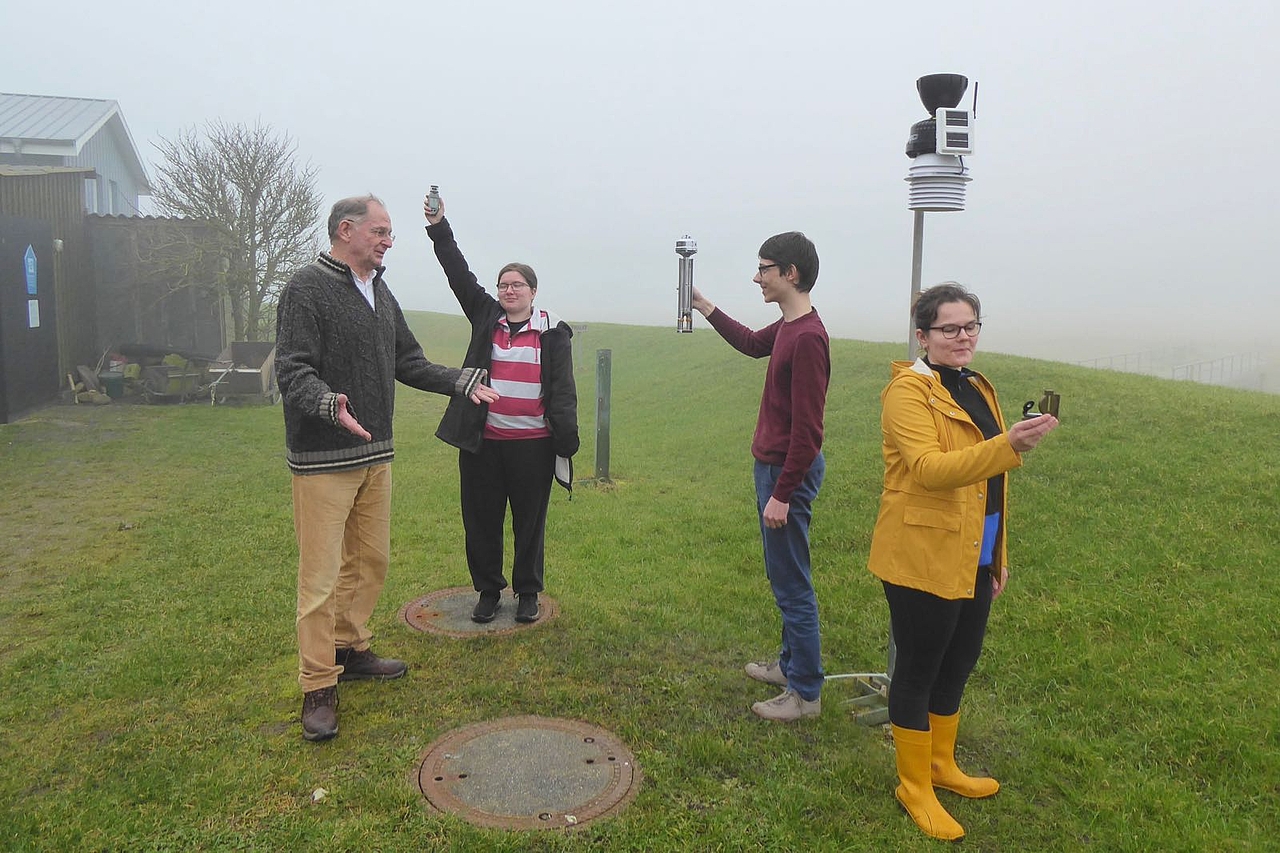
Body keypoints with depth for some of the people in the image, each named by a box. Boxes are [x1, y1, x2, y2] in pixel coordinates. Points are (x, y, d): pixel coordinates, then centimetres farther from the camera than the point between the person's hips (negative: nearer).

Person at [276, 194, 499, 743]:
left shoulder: (381, 295, 15)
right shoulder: (307, 288, -11)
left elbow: (409, 363, 21)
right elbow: (292, 372, -18)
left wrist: (461, 383, 12)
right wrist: (327, 403, -37)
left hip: (375, 455, 8)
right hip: (323, 458, -8)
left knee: (371, 559, 17)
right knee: (322, 574, -3)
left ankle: (350, 649, 34)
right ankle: (319, 686, 8)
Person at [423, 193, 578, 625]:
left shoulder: (552, 332, 2)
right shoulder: (485, 316, 9)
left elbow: (563, 388, -2)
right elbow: (459, 274, 2)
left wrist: (567, 438, -10)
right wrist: (438, 227, -9)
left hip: (532, 444, -2)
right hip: (482, 441, 3)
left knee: (530, 521, 8)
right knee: (481, 519, 9)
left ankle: (528, 593, 24)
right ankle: (488, 590, 26)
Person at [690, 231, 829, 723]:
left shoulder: (808, 337, -22)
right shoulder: (786, 327, 8)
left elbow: (808, 429, -24)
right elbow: (752, 344, 32)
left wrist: (783, 494, -23)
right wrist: (706, 309, 29)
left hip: (789, 472, -10)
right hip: (771, 463, 10)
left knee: (792, 585, -1)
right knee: (783, 577, 20)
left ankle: (805, 693, 12)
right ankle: (790, 664, 35)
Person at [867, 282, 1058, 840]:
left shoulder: (977, 389, 12)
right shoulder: (909, 390, -14)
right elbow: (929, 468, -29)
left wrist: (998, 557, 21)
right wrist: (1008, 446, -41)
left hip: (973, 560, 9)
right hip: (923, 559, -8)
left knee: (958, 664, 20)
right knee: (918, 670, 5)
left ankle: (941, 764, 40)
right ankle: (914, 787, 22)